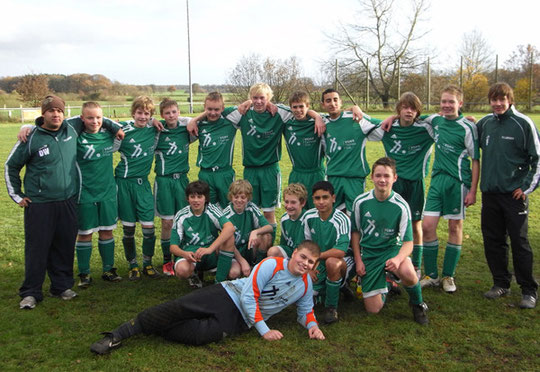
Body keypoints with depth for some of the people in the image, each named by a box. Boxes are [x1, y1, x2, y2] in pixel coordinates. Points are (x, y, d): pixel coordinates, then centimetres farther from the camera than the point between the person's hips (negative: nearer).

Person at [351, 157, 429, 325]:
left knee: (407, 273, -37)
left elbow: (408, 242, -12)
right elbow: (355, 232, 5)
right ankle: (384, 283, 31)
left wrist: (398, 258, -33)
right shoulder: (361, 201, -8)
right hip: (368, 253, 1)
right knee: (373, 309, -4)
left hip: (392, 248, -1)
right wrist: (358, 260, -1)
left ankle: (418, 303, -2)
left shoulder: (401, 206, -13)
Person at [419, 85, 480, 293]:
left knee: (455, 227, 6)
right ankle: (431, 276, 10)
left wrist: (473, 191, -9)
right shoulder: (436, 121, 8)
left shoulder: (467, 127, -7)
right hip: (437, 179, 5)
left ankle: (448, 276, 17)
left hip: (458, 182, -5)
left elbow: (476, 160, -5)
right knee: (427, 226, -2)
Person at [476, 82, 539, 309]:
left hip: (514, 194, -4)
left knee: (519, 242, -1)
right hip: (490, 192, 5)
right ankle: (501, 283, 24)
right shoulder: (484, 123, 7)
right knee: (493, 240, 10)